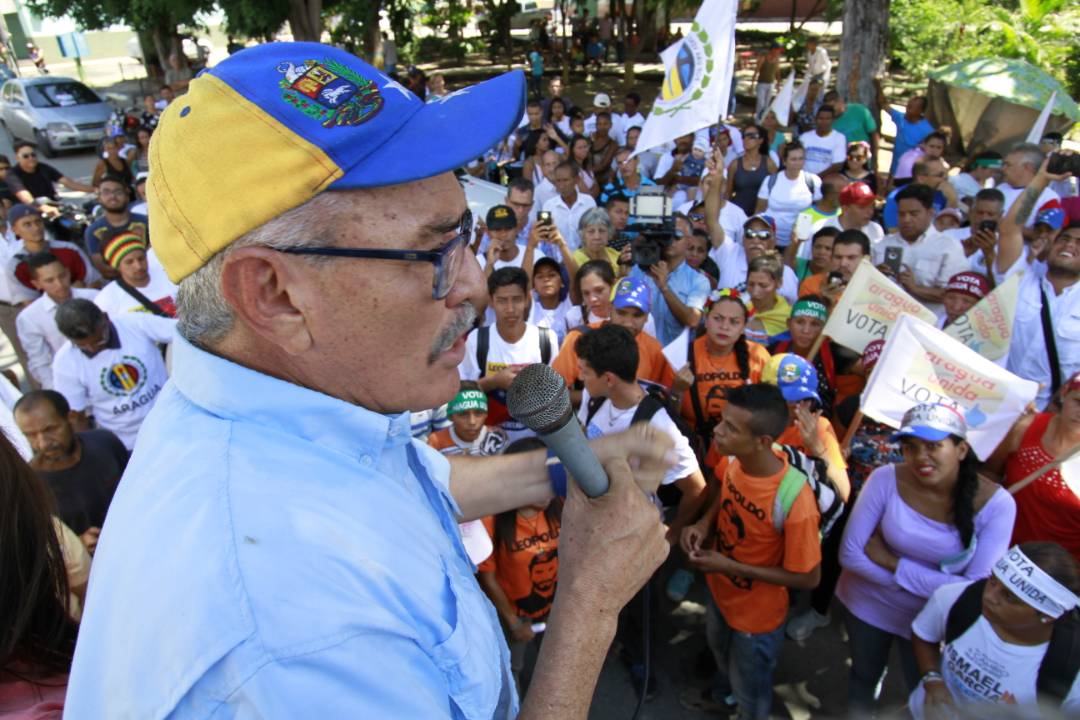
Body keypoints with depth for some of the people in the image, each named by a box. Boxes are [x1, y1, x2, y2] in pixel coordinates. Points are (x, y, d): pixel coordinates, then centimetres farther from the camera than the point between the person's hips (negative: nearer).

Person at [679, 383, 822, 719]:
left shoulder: (795, 504, -40)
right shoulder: (733, 458, -22)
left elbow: (808, 577, -25)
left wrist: (729, 566, -28)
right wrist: (705, 523, -16)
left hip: (756, 614, -6)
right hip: (719, 589, 6)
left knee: (749, 688, 25)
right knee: (720, 650, 37)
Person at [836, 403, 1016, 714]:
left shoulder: (996, 504, -21)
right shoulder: (886, 479, -22)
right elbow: (850, 554, -18)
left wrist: (893, 563, -24)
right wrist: (930, 583, -21)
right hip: (868, 604, 1)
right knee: (863, 677, 27)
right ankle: (855, 714, 56)